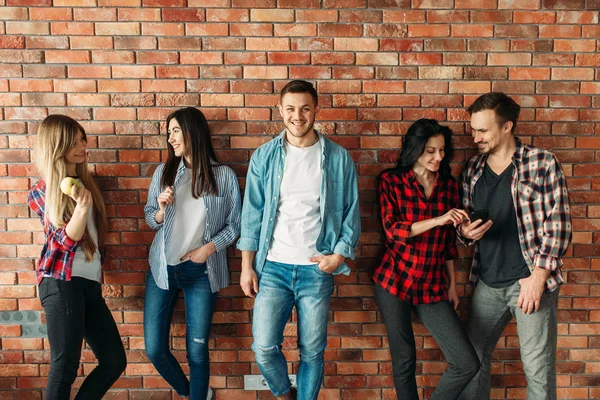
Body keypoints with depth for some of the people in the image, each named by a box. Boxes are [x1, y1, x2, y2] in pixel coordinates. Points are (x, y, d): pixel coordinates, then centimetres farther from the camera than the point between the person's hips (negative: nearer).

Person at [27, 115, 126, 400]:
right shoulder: (42, 192, -2)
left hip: (89, 281, 7)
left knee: (115, 361, 4)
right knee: (65, 365, -6)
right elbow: (66, 239, -12)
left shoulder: (84, 181, 18)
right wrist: (81, 207, -25)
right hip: (62, 281, -7)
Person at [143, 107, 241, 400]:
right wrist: (162, 209, -11)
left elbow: (234, 225, 1)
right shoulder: (163, 172, 3)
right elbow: (150, 220, 10)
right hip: (163, 268, 3)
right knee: (155, 349, 5)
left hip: (201, 271, -3)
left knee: (197, 351, 3)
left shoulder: (224, 176, -4)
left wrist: (209, 248, -12)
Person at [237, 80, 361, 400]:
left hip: (316, 269, 0)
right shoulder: (264, 157, 2)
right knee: (264, 348, 2)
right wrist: (247, 267, 0)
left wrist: (340, 254, -8)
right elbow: (252, 213, 3)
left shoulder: (338, 158, 0)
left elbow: (351, 212, 4)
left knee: (312, 351, 9)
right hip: (273, 267, 1)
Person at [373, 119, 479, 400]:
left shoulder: (449, 185, 7)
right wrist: (438, 220, -24)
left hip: (433, 287, 3)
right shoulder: (391, 181, -2)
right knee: (404, 359, 7)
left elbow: (449, 242, 12)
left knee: (468, 365, -5)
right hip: (394, 281, -2)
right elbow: (392, 230, -14)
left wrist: (452, 284, 13)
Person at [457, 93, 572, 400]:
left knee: (538, 368, 4)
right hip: (487, 283, 5)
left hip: (529, 281, -4)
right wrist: (464, 231, -8)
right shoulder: (473, 169, 8)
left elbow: (558, 225, -7)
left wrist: (538, 277, -13)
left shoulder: (542, 163, -5)